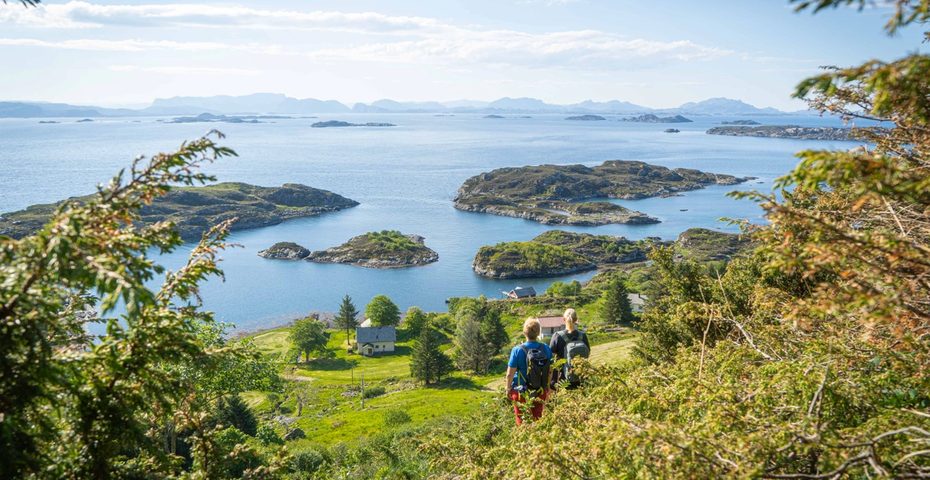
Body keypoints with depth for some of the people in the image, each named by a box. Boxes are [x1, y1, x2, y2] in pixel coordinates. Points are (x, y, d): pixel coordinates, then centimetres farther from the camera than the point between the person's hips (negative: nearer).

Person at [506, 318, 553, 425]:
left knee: (522, 422, 13)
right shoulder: (546, 349, -9)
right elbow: (550, 371, 1)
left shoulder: (517, 350, -19)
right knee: (537, 420, 20)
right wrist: (548, 388, 16)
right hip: (540, 392, 3)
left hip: (522, 393, -3)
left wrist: (508, 388, 1)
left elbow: (510, 374, -15)